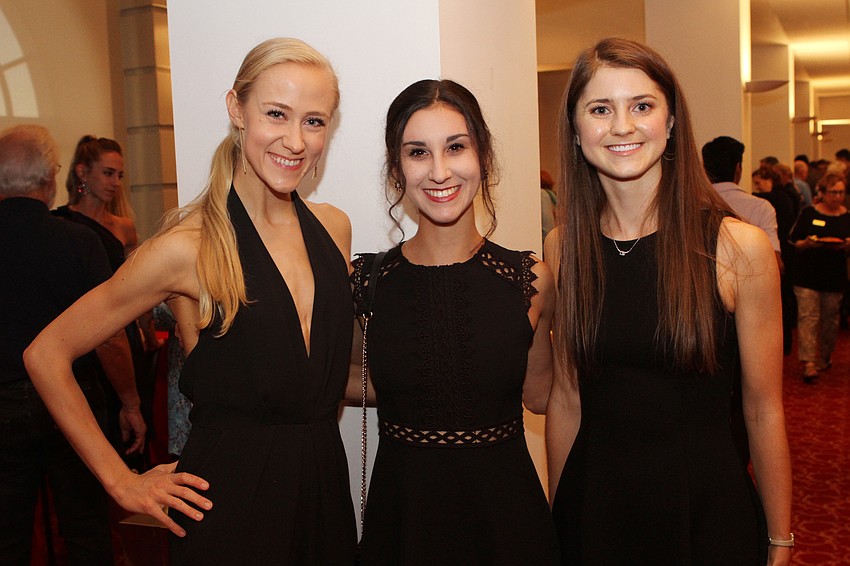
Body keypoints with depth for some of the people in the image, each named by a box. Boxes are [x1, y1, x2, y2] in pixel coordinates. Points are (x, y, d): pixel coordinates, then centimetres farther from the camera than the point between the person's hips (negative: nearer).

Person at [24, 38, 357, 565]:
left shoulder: (334, 228, 2)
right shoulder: (187, 247, -15)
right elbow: (46, 354, -7)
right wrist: (120, 480, -6)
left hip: (325, 485, 6)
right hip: (229, 496, -5)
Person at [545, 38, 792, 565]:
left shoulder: (740, 247, -13)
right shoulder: (563, 247, -4)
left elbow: (764, 411, -7)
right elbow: (565, 397, 3)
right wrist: (556, 516, 6)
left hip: (707, 506, -2)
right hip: (593, 502, 3)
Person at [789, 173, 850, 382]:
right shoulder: (808, 213, 1)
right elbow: (795, 242, 2)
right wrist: (808, 243, -18)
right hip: (807, 276, -2)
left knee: (830, 319, 11)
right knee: (808, 317, -9)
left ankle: (824, 358, 29)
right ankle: (808, 363, -12)